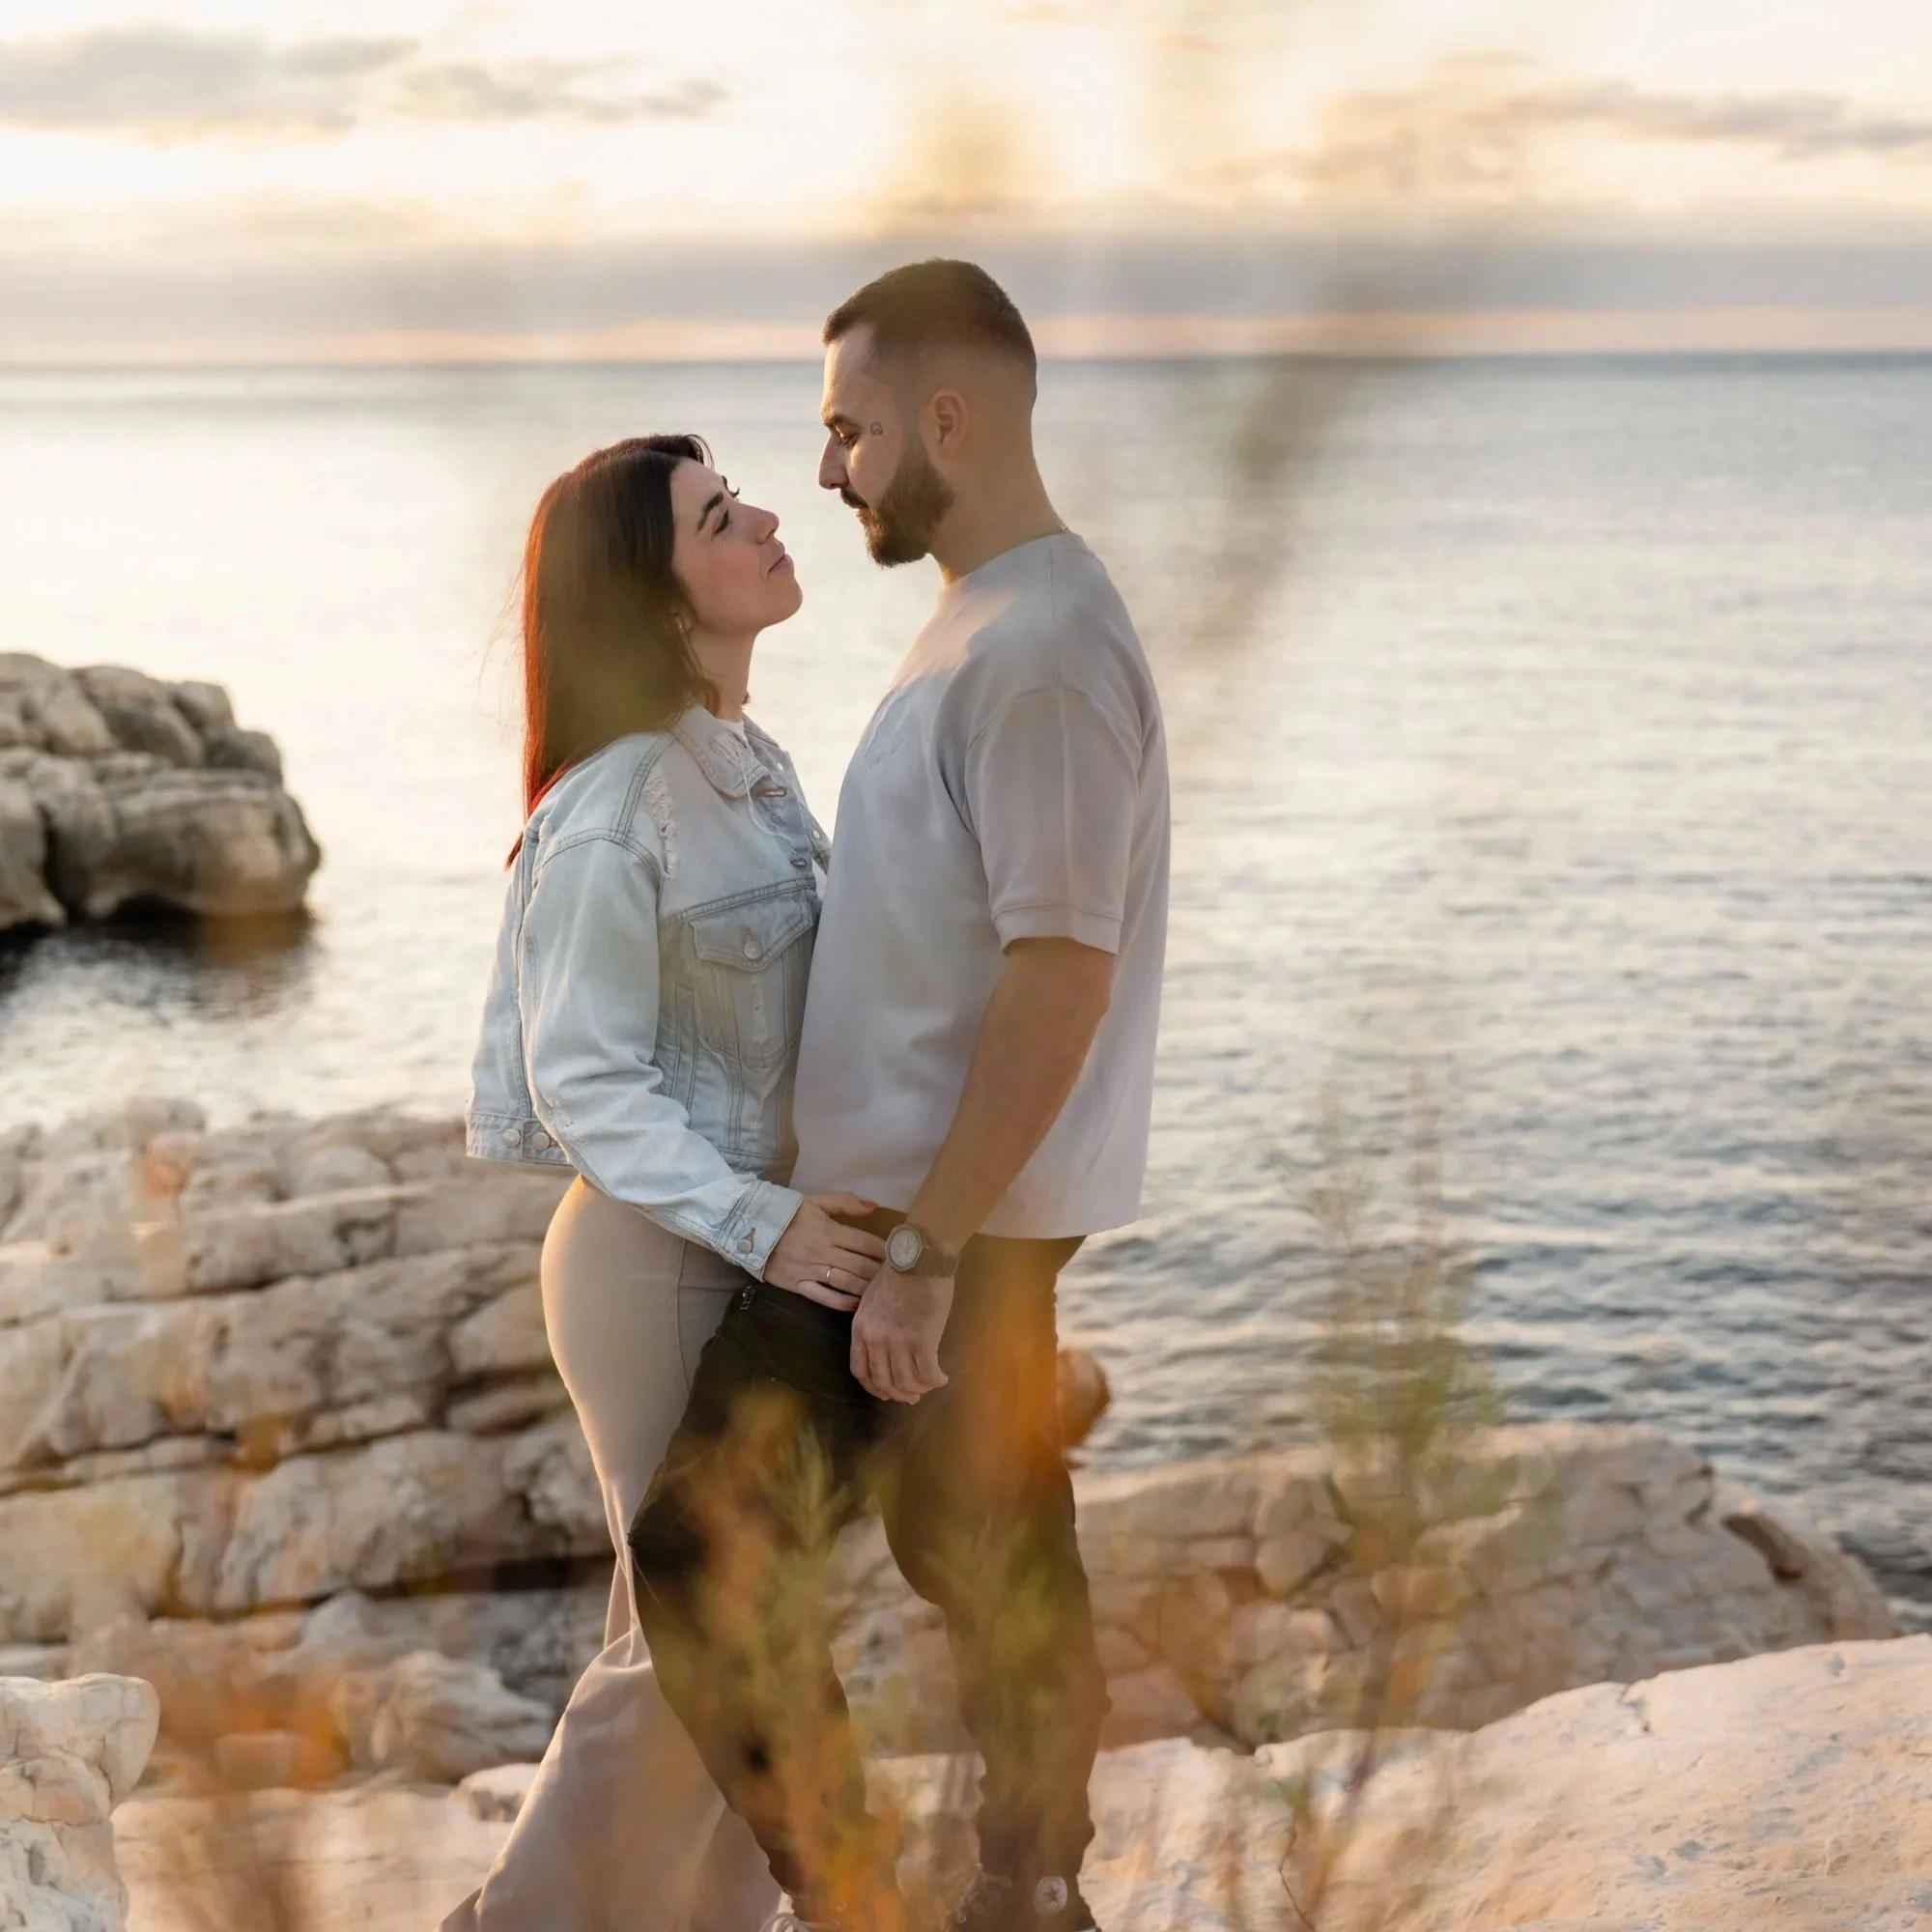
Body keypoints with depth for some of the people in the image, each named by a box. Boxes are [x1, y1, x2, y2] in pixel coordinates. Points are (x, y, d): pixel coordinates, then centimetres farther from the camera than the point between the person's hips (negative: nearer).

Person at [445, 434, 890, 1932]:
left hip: (772, 1241, 8)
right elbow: (583, 1081, -20)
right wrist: (762, 1227, -28)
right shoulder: (616, 806, -20)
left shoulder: (756, 766, 6)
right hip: (664, 1260, -8)